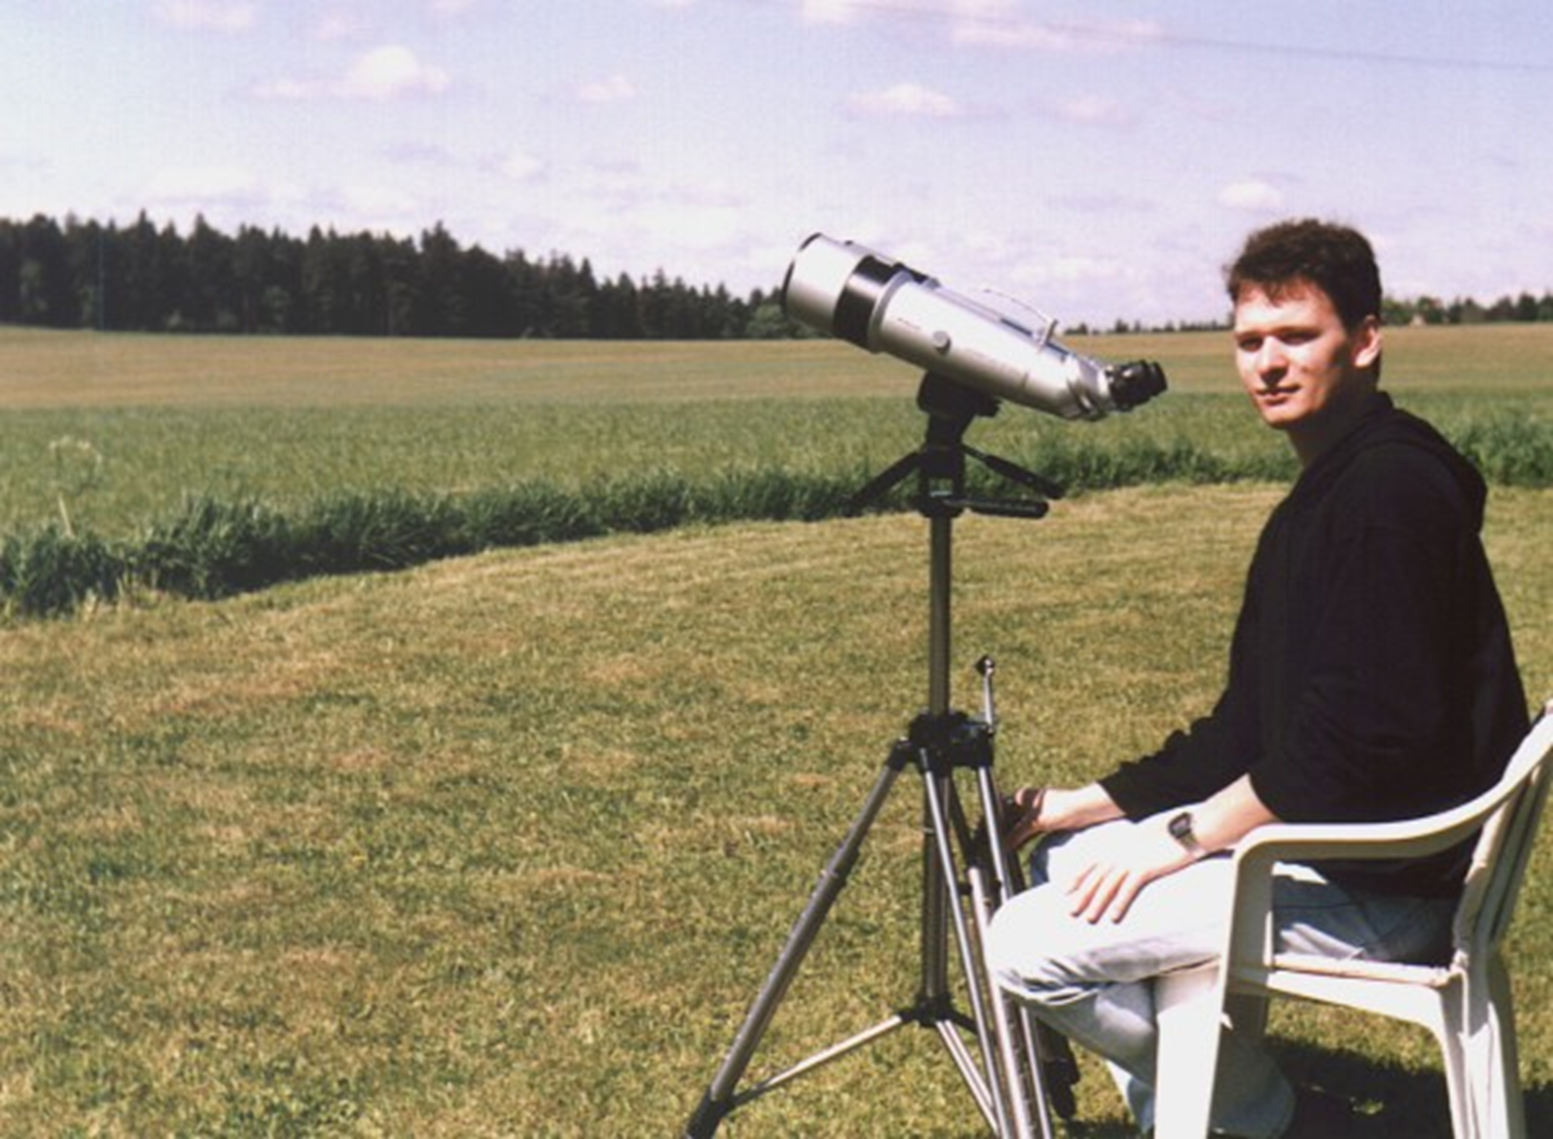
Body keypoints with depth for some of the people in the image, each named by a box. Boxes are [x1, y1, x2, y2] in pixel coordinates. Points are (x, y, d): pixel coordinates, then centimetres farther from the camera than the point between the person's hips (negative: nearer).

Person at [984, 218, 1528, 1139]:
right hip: (1331, 841, 11)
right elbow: (1253, 724, 15)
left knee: (1032, 947, -15)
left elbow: (1364, 732, -25)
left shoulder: (1392, 487, -18)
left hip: (1385, 885, -11)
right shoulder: (1325, 491, 14)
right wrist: (1095, 803, 7)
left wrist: (1180, 838, -17)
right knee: (1061, 858, 19)